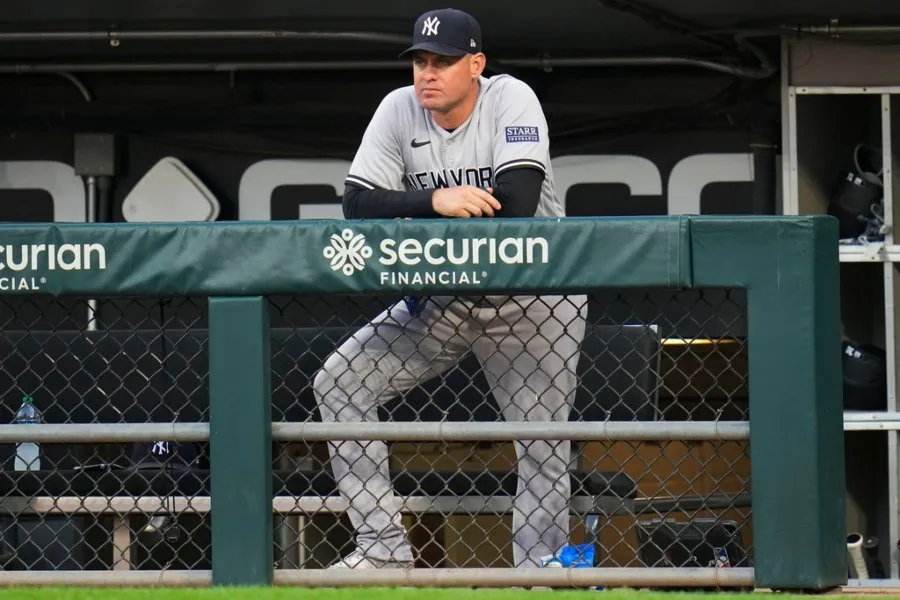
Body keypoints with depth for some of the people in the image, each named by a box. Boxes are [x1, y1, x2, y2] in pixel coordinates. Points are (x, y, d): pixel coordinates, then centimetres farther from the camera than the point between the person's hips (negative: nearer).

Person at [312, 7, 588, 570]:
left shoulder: (511, 100, -16)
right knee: (338, 384, -6)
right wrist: (435, 200, -31)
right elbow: (358, 204, -14)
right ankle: (384, 546, -5)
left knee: (543, 444, -6)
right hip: (442, 299, 4)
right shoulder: (400, 110, -5)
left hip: (533, 300, -4)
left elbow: (516, 204, -28)